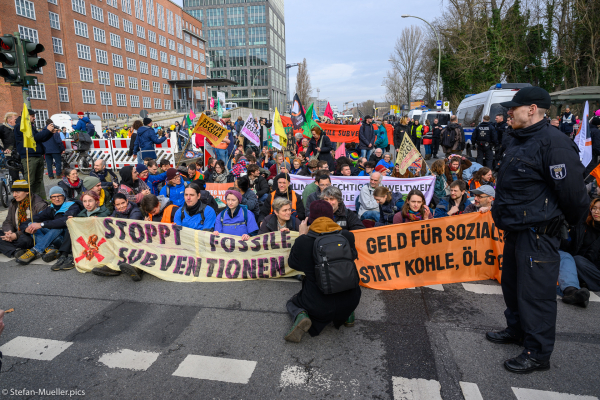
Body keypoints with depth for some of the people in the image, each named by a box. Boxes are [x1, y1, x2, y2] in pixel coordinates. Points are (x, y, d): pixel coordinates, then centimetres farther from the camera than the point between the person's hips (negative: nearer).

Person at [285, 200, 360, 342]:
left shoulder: (303, 241, -13)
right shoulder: (348, 236, -6)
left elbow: (293, 263, 7)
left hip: (318, 306, -3)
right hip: (350, 302, 3)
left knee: (292, 303, 29)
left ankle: (300, 316, -6)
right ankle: (348, 315, 17)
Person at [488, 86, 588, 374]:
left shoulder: (554, 143, -20)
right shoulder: (519, 141, 13)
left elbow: (572, 191, -19)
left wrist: (572, 221, -4)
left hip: (538, 234, -10)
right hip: (515, 229, 10)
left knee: (535, 292, 1)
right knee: (512, 283, 22)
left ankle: (538, 353, 16)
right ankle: (516, 329, 41)